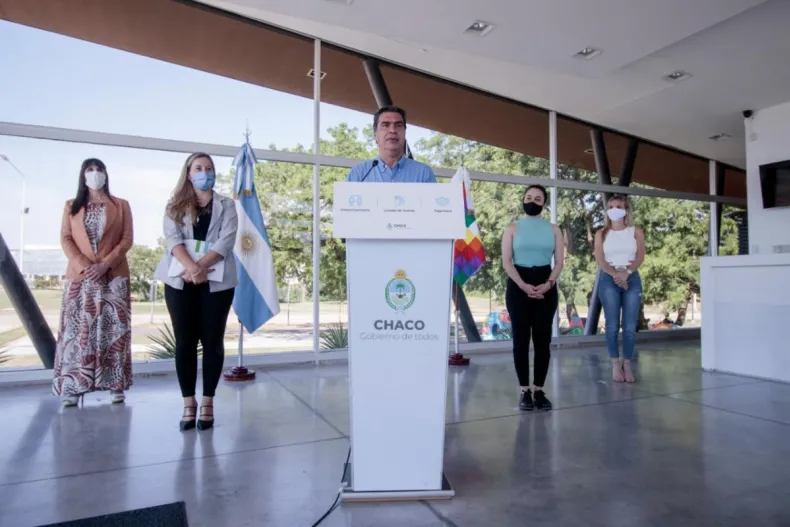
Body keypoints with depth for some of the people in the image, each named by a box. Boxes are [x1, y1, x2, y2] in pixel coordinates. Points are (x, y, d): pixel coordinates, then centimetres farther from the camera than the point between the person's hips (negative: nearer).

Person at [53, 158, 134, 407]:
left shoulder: (121, 205, 9)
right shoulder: (72, 206, 13)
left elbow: (127, 239, 1)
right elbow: (66, 239, 4)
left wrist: (106, 264, -13)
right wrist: (83, 265, -12)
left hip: (114, 276, -1)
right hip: (80, 276, 1)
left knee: (113, 328, -2)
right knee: (77, 329, -1)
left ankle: (116, 385, 2)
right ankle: (72, 387, 3)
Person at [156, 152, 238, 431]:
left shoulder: (226, 205, 9)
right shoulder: (175, 206, 11)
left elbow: (226, 240, -5)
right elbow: (172, 239, -4)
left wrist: (201, 266, -20)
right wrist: (191, 266, -23)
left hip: (216, 281, -1)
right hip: (180, 281, 1)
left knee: (212, 341, 2)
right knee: (184, 342, 3)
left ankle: (207, 402, 12)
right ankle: (188, 403, 13)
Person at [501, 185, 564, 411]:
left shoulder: (553, 230, 11)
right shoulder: (513, 228, 6)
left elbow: (559, 261, 5)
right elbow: (506, 261, -2)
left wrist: (548, 284, -12)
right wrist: (523, 285, -15)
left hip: (546, 287, 2)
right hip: (518, 286, -1)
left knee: (543, 339, 3)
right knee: (521, 338, 0)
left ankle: (539, 390, 11)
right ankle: (525, 391, 7)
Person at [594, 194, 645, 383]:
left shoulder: (636, 232, 10)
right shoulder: (602, 234, 10)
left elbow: (640, 257, 0)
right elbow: (599, 259, -1)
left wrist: (627, 272, -18)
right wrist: (615, 274, -17)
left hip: (632, 279, 1)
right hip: (609, 280, 0)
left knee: (630, 326, -4)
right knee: (612, 325, -3)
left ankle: (627, 365, 4)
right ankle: (616, 365, 3)